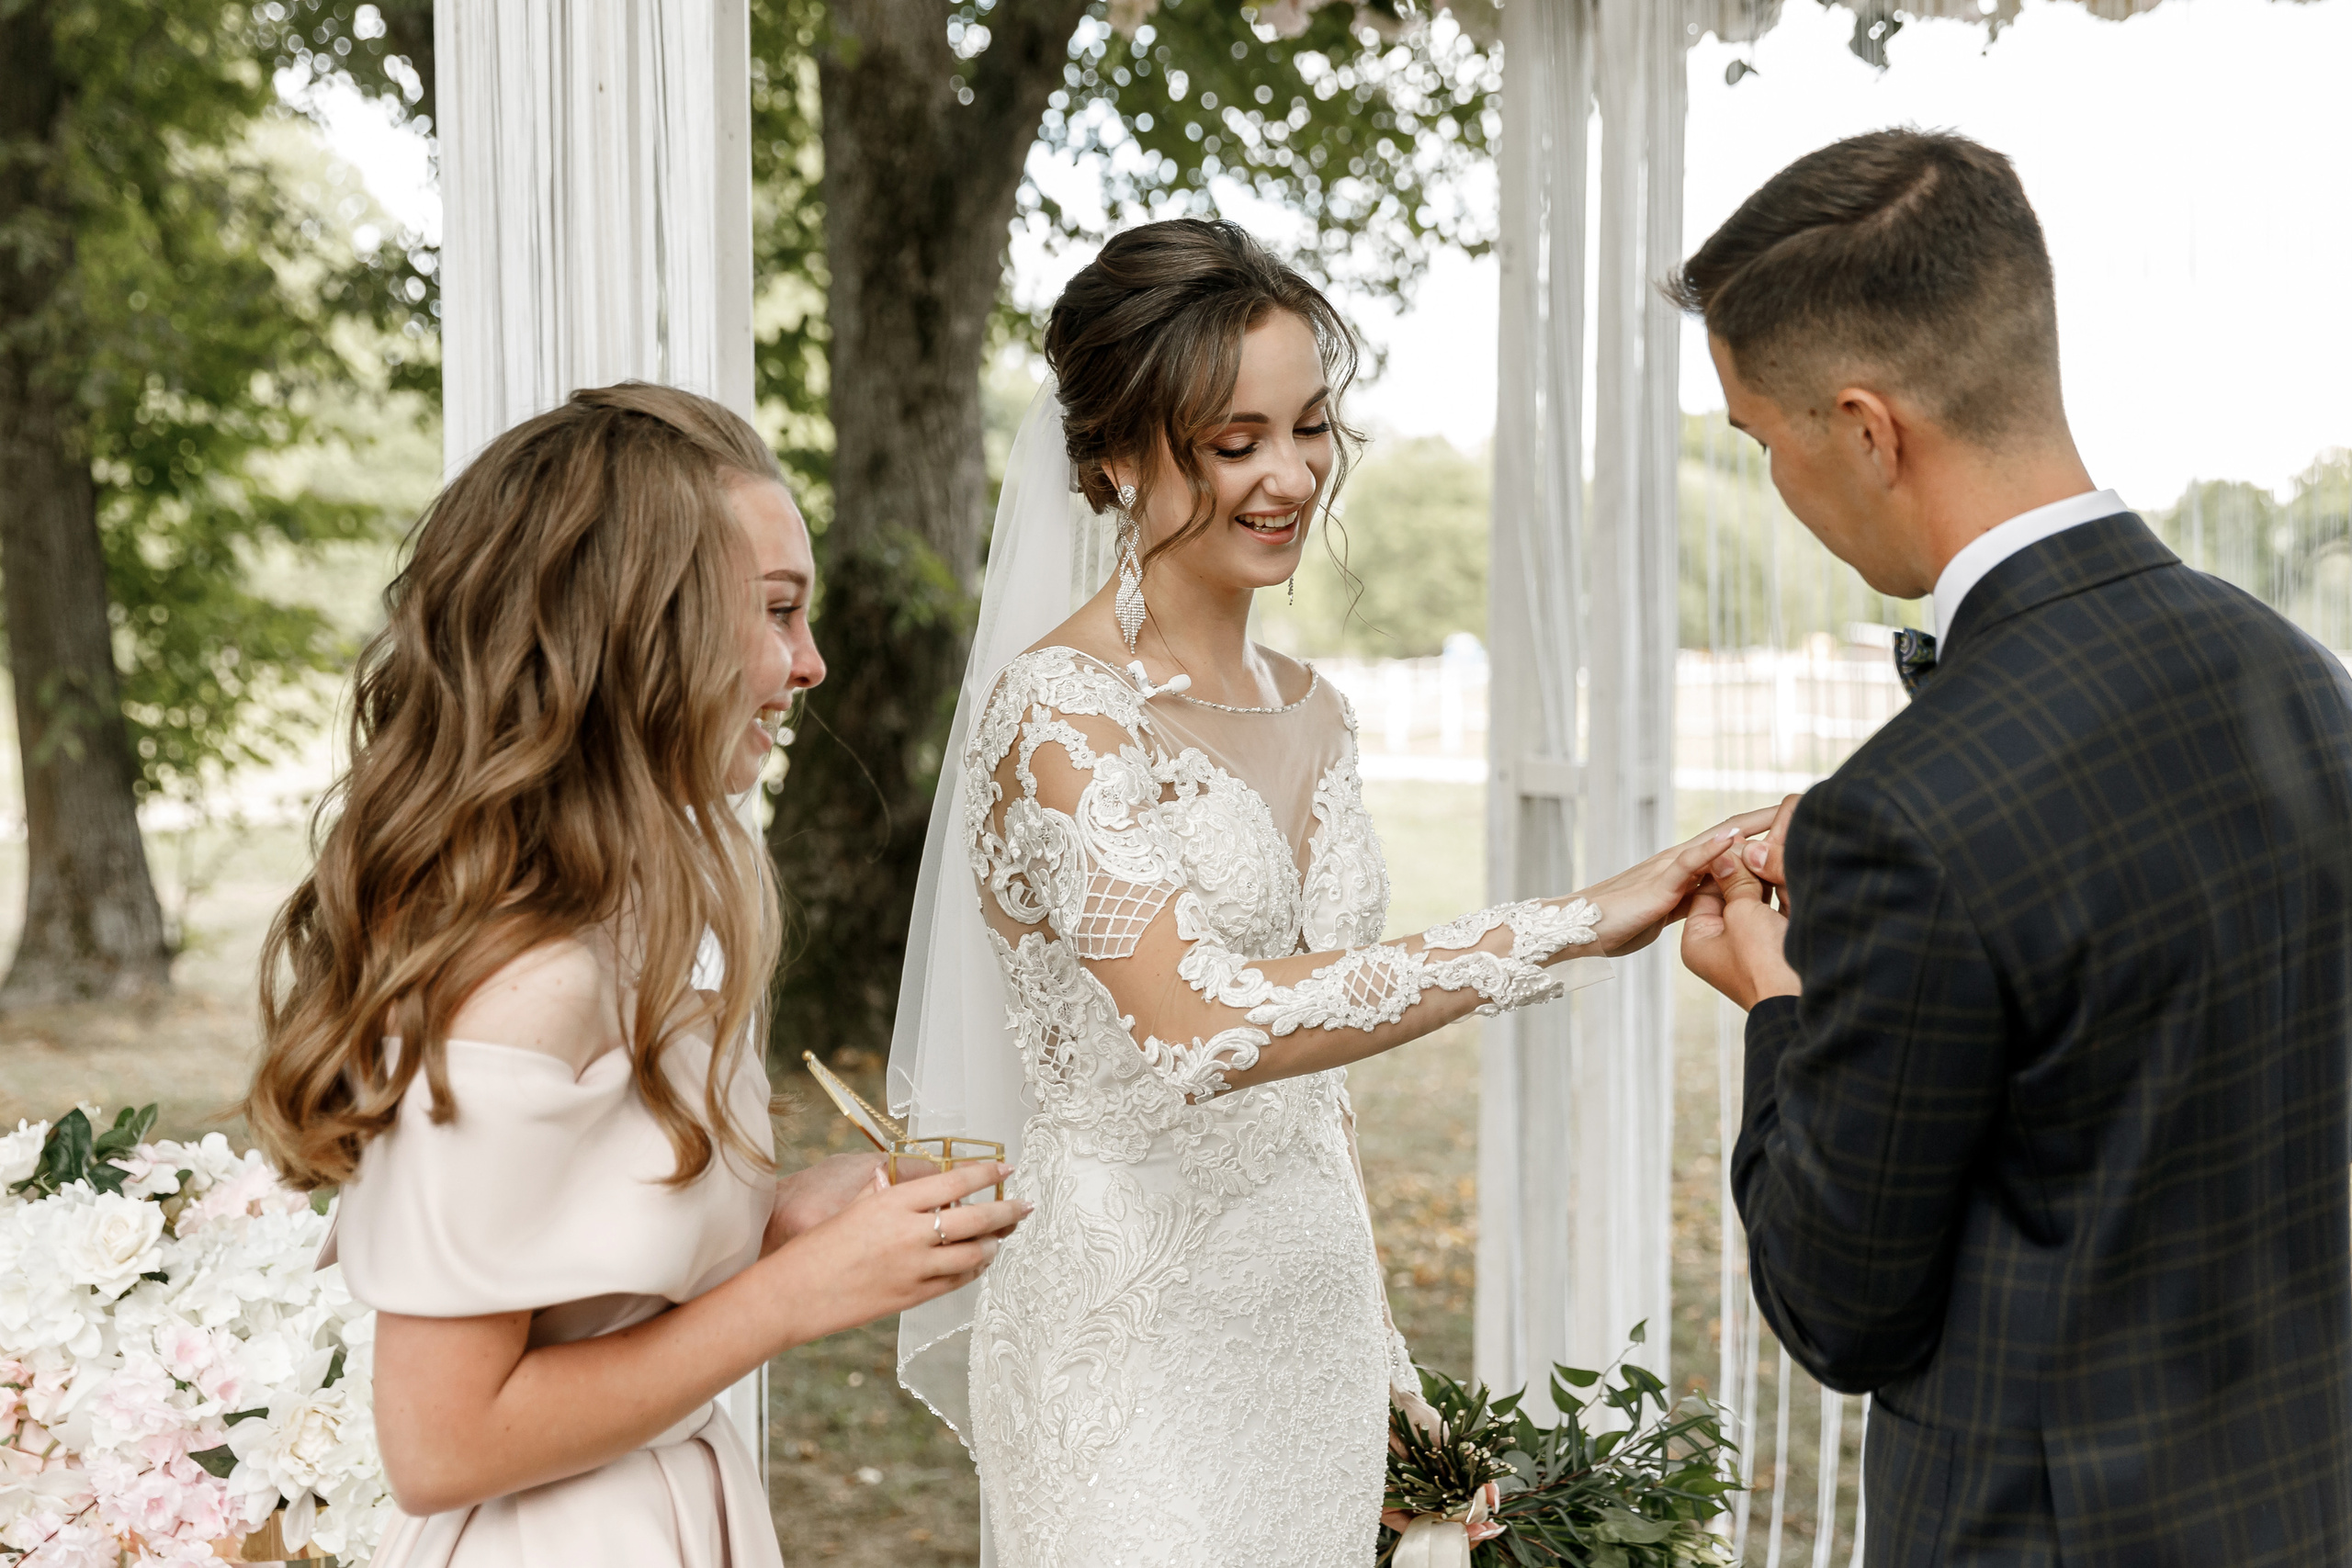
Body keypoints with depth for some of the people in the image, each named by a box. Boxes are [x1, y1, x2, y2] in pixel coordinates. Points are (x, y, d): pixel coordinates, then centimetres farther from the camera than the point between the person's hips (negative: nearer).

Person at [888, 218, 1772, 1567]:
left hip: (1314, 1327, 7)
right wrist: (1576, 927, -31)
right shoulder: (1058, 709, -15)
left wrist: (1382, 1359, 15)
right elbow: (1199, 1027, -30)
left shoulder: (1309, 715, 9)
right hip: (1137, 1340, -6)